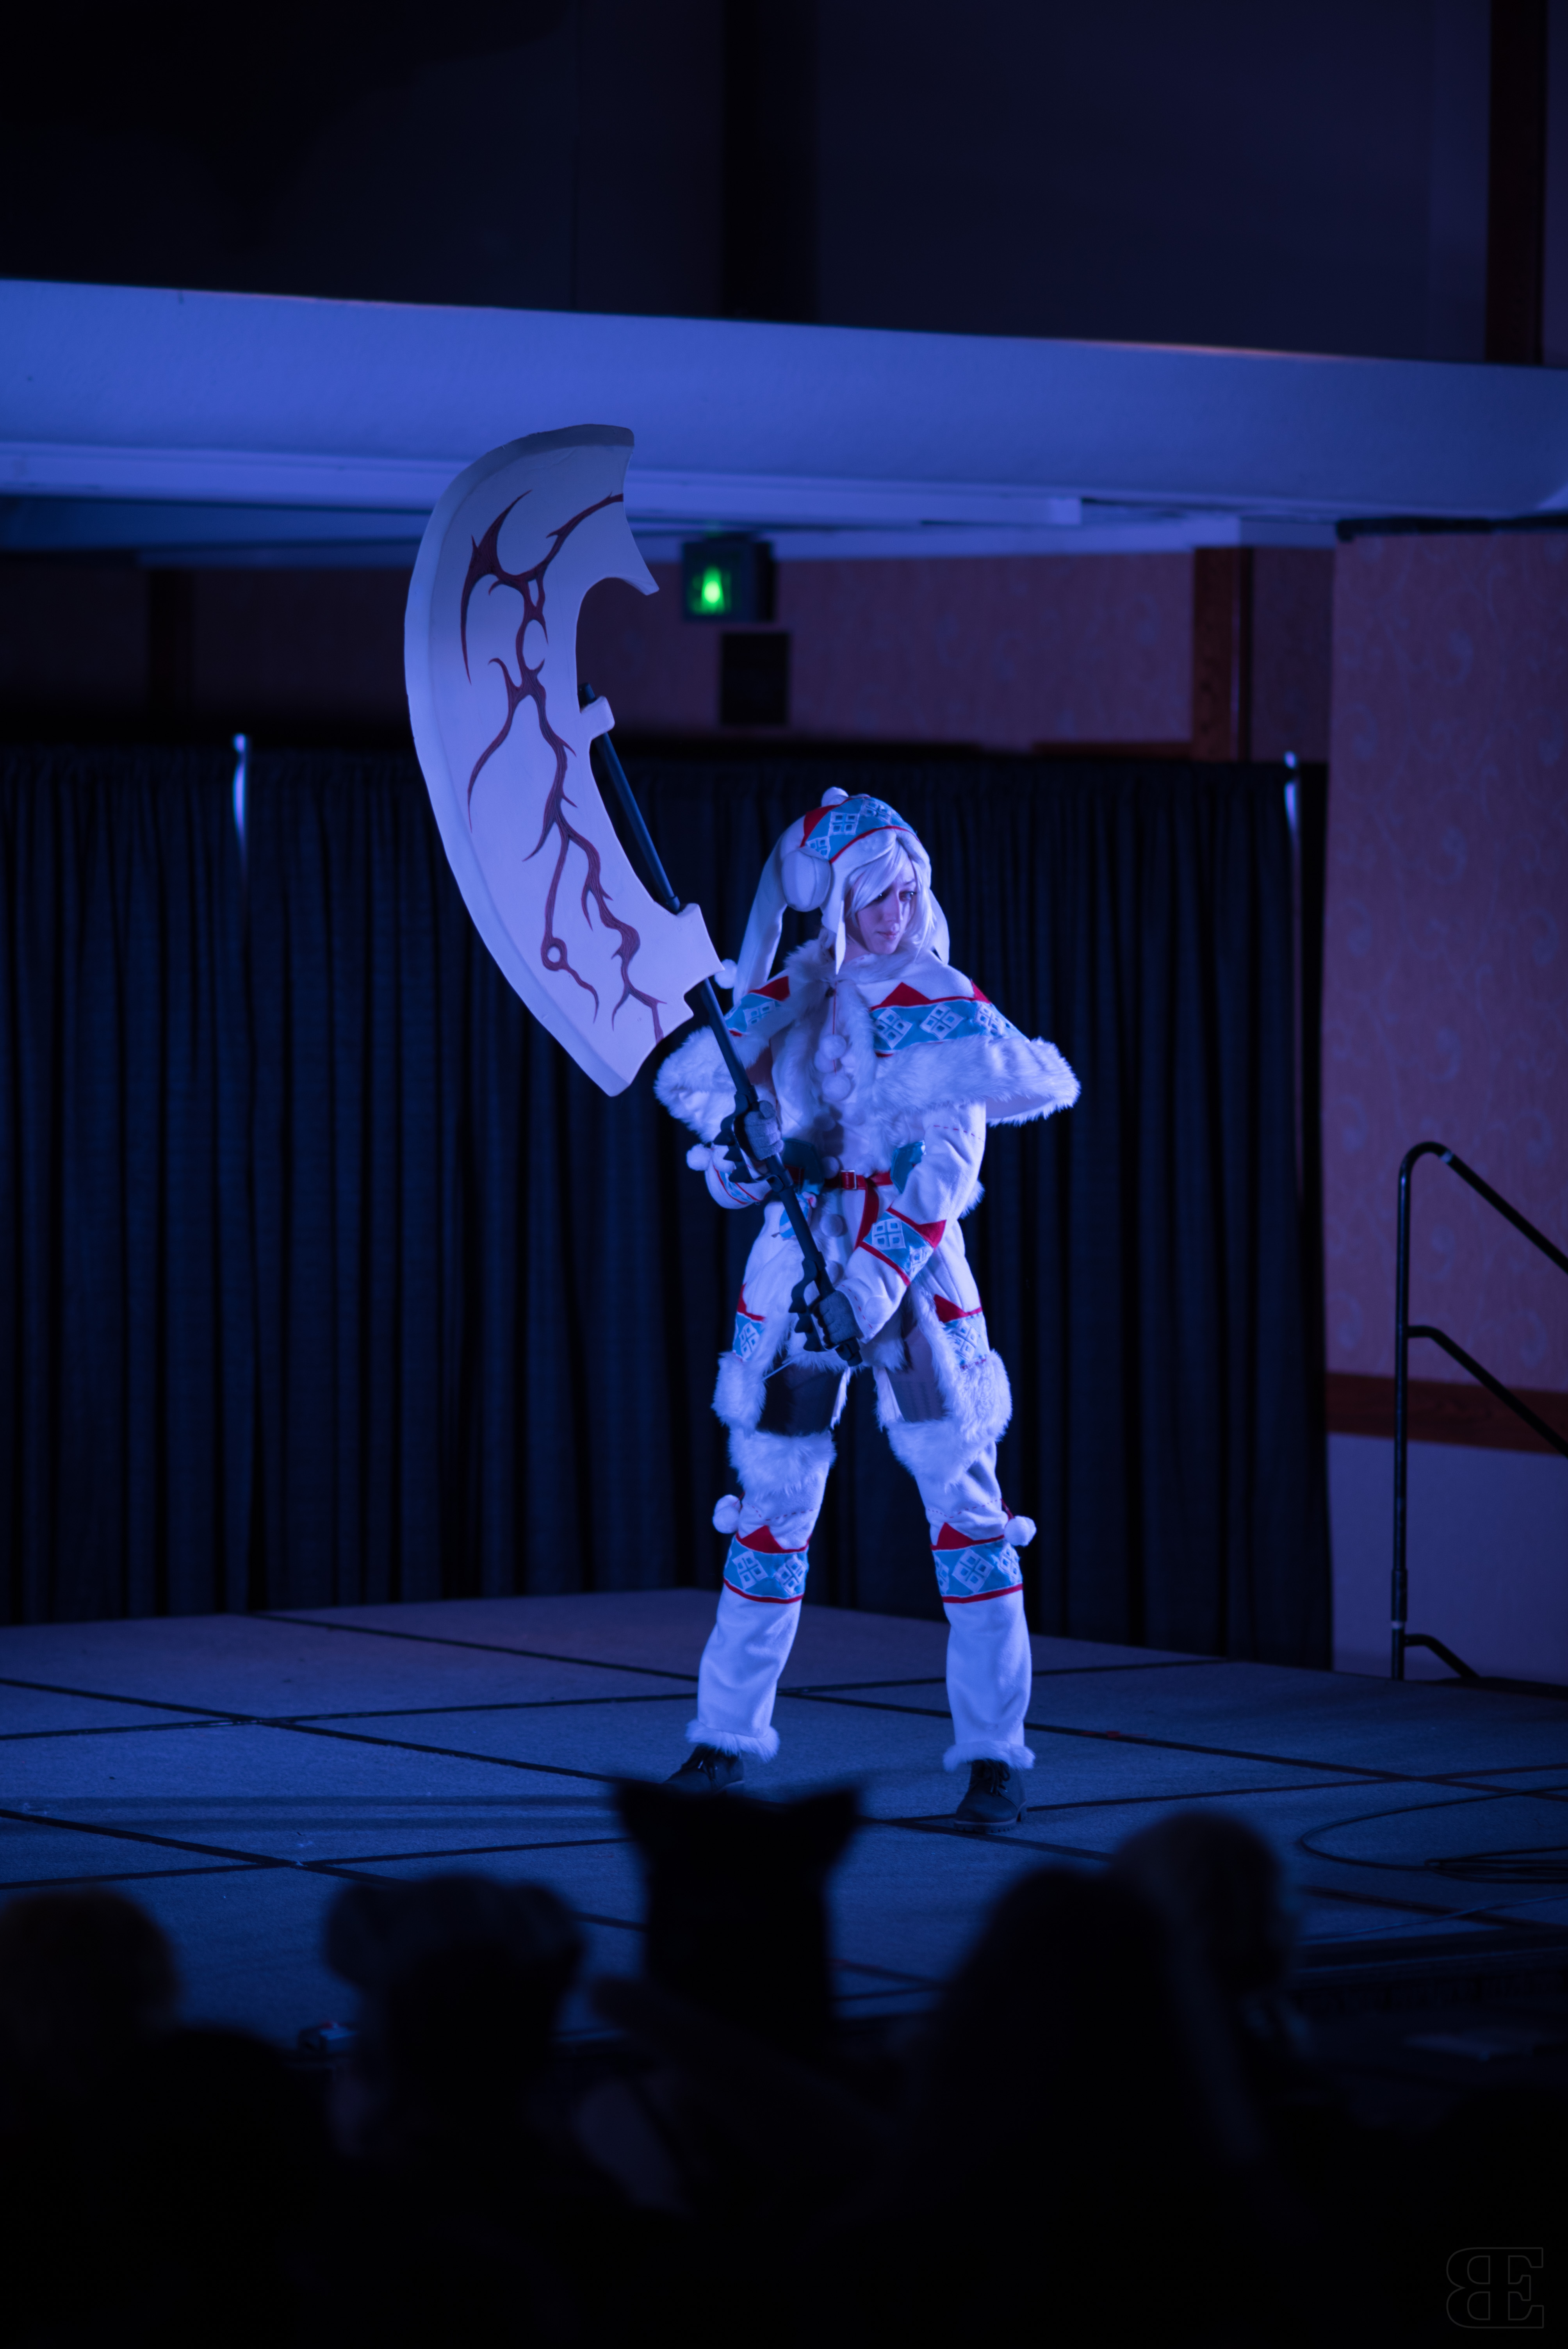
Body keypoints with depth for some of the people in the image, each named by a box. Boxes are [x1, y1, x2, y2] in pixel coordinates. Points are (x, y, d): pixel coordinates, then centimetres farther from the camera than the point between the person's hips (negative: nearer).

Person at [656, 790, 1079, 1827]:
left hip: (913, 1268, -3)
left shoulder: (944, 1003, -5)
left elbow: (949, 1161, -15)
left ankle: (995, 1751, -3)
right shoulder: (785, 995, 5)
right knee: (770, 1505, 8)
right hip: (797, 1259, 3)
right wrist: (734, 1134, -10)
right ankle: (730, 1731, 19)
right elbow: (688, 1076, 12)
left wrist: (885, 1268, -26)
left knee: (966, 1506, -8)